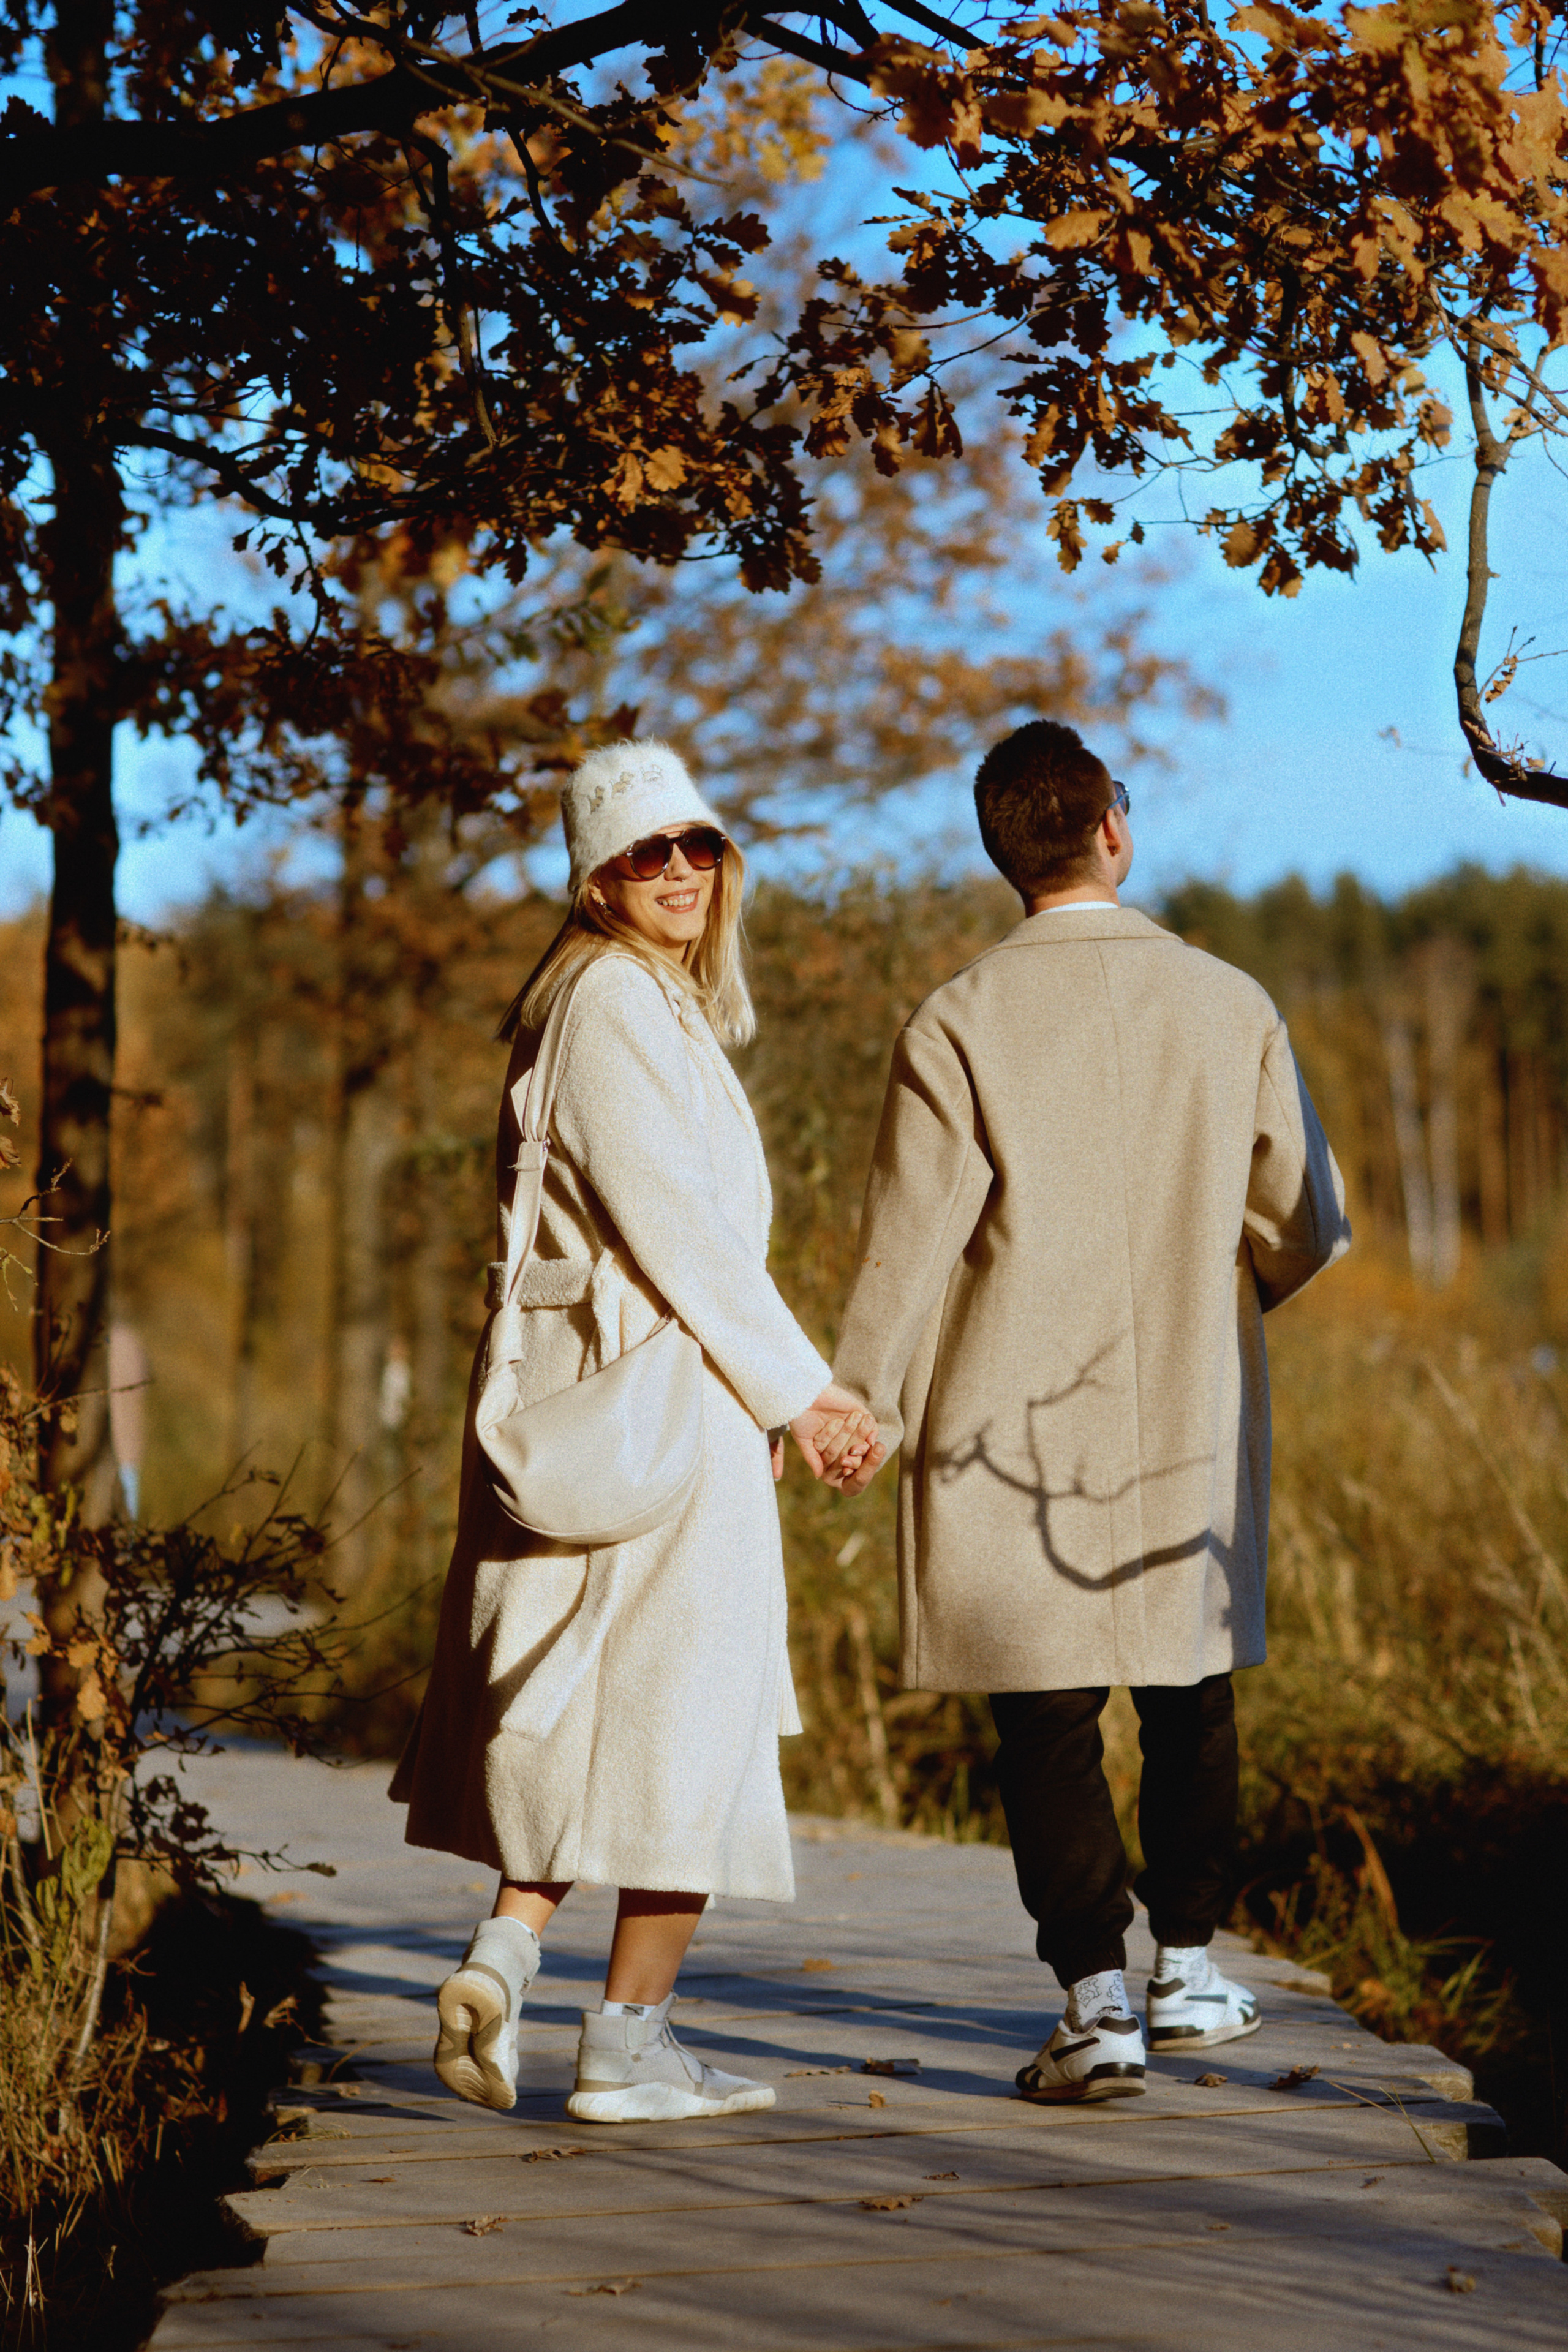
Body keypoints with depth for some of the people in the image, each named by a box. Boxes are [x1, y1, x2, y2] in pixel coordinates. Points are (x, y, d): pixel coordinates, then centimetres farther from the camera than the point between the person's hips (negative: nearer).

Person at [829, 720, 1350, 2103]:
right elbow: (1308, 1224, 2)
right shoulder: (1231, 1005, -2)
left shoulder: (962, 1021, -10)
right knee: (1192, 1693, 18)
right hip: (1193, 1421, 3)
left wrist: (865, 1411, 1)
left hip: (1018, 1429, -2)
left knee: (1051, 1715, 2)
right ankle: (1191, 1971, 26)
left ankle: (1096, 2003, -2)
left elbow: (911, 1239, -10)